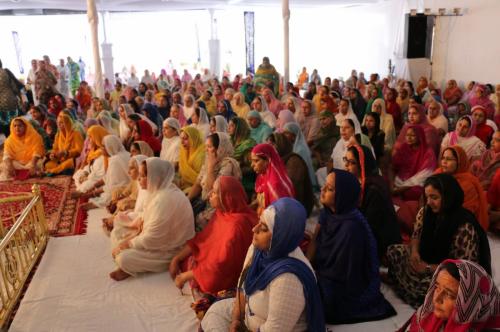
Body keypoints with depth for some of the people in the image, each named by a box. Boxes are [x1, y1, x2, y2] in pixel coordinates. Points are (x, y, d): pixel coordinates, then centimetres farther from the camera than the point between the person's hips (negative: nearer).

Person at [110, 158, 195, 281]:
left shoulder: (164, 199, -30)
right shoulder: (160, 190, 2)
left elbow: (152, 239, -26)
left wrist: (128, 243, -11)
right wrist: (134, 237, -1)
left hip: (169, 251, -10)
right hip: (160, 239, 10)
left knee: (123, 258, -23)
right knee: (116, 232, 11)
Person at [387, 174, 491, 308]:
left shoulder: (465, 227, -27)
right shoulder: (427, 211, -7)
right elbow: (416, 235, 8)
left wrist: (428, 268, -23)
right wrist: (414, 251, -15)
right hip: (427, 259, 7)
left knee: (425, 286, -36)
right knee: (393, 251, -12)